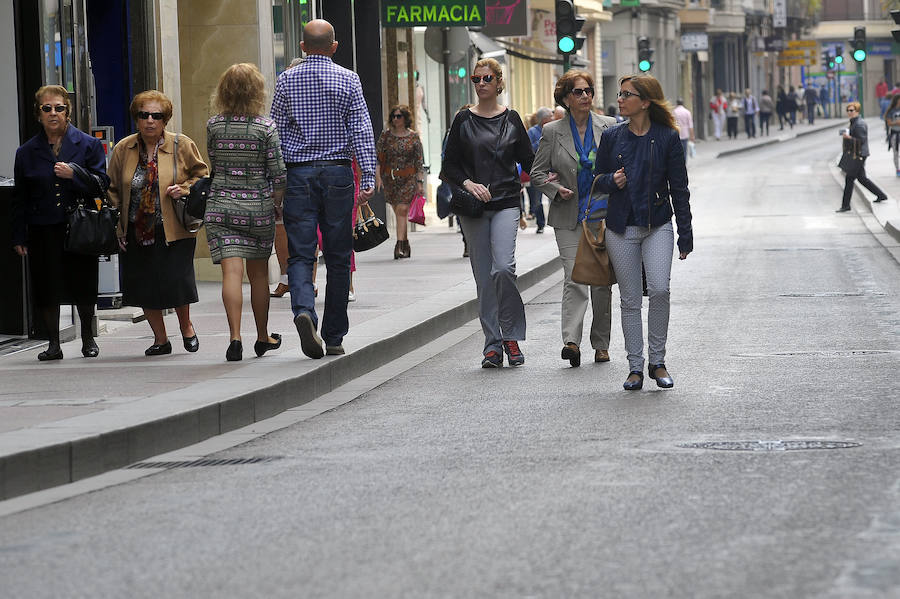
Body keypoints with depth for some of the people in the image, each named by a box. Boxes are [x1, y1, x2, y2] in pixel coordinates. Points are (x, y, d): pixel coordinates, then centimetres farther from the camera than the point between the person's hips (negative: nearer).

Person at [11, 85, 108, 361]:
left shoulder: (88, 145, 3)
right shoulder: (27, 152, 8)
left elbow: (102, 184, -1)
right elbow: (20, 199, 10)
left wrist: (73, 175, -17)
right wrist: (19, 237, 5)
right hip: (43, 232, 1)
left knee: (83, 290, 5)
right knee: (46, 290, 0)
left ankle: (88, 338, 24)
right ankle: (53, 344, 11)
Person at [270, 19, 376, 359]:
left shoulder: (286, 81, 3)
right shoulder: (348, 80, 1)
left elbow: (276, 133, 6)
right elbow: (361, 131, -4)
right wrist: (368, 176, -5)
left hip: (298, 174, 0)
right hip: (337, 172, 0)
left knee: (300, 254, 0)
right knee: (338, 257, 6)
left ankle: (303, 310, -28)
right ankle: (334, 338, 10)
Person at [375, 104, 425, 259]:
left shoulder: (413, 137, 2)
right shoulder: (386, 135, 5)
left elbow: (419, 161, 4)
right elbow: (377, 156, 4)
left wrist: (420, 182, -1)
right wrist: (378, 176, -7)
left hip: (408, 178, -2)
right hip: (389, 177, 2)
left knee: (402, 210, -14)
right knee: (398, 211, 7)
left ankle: (399, 245, -17)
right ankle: (405, 245, 18)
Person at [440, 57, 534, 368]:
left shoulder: (511, 119, 8)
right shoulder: (464, 120, 7)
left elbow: (529, 161, 14)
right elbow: (449, 166, 7)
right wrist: (469, 184, -10)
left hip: (506, 203, -1)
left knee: (503, 267, -19)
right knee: (484, 277, 1)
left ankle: (511, 335, -4)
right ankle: (492, 345, 7)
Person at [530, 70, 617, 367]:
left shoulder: (609, 126, 3)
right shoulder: (552, 132, 1)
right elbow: (537, 172, 7)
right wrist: (556, 190, -9)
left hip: (603, 216, 1)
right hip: (569, 218, -1)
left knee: (602, 282, 6)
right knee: (574, 279, -13)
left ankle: (601, 344, 17)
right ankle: (571, 341, -22)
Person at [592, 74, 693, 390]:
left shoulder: (667, 137, -1)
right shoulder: (612, 137, 5)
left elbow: (679, 188, 2)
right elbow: (598, 179, 14)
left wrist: (685, 234, 0)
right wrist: (612, 181, -10)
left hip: (658, 225, -2)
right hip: (621, 228, 2)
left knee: (659, 289, -17)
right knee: (630, 299, 2)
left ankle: (657, 362, -2)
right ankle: (635, 367, 10)